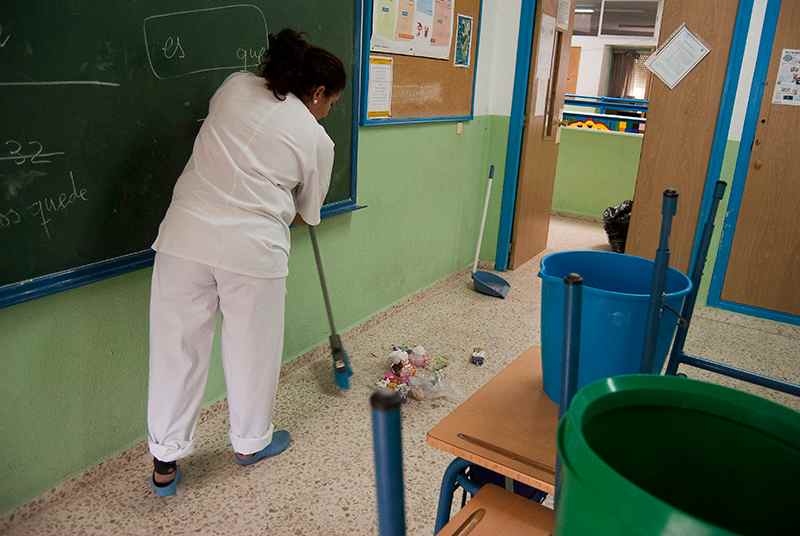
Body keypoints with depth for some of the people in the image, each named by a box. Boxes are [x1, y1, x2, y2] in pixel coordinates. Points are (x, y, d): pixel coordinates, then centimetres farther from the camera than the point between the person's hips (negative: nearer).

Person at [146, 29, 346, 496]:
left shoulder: (237, 85, 11)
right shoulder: (317, 141, 3)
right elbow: (306, 214, 14)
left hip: (186, 234, 4)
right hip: (252, 248, -3)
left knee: (177, 347, 12)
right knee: (253, 349, 16)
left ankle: (164, 462, 25)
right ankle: (251, 442, 36)